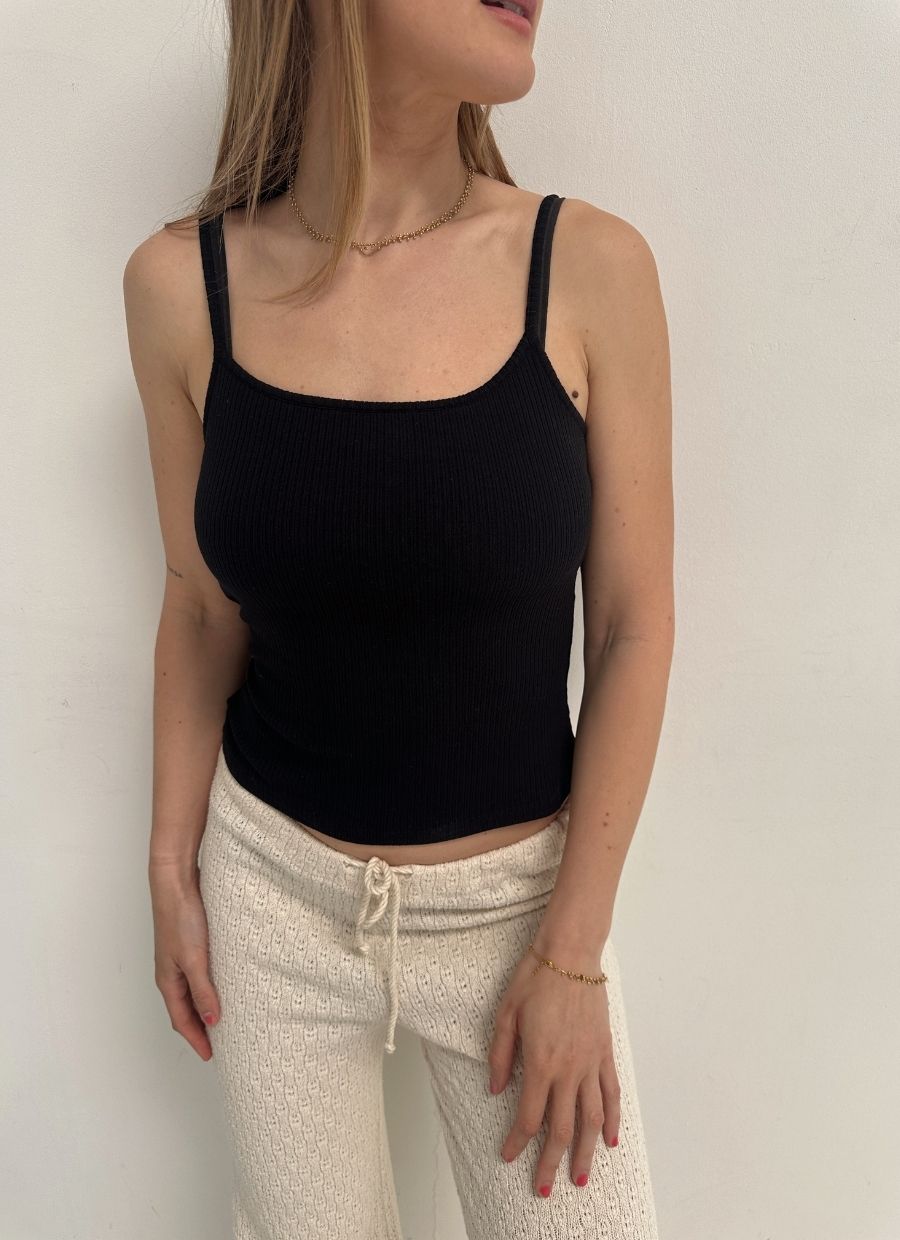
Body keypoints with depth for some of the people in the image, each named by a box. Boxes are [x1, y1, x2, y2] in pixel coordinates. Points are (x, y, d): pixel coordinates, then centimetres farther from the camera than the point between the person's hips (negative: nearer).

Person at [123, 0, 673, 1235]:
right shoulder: (182, 285, -9)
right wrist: (171, 872, 5)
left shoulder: (590, 267, -13)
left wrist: (575, 951, -8)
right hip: (276, 879, 1)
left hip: (516, 893, 0)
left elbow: (634, 629, -9)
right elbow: (201, 608, 1)